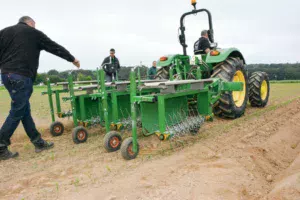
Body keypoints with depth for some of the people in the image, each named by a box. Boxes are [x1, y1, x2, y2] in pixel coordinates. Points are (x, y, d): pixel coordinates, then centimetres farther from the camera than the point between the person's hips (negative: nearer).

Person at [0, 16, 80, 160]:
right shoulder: (34, 33, 6)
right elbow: (55, 47, 12)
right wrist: (72, 59, 22)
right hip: (21, 77, -7)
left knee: (24, 110, 11)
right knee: (16, 113, 0)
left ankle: (39, 143, 18)